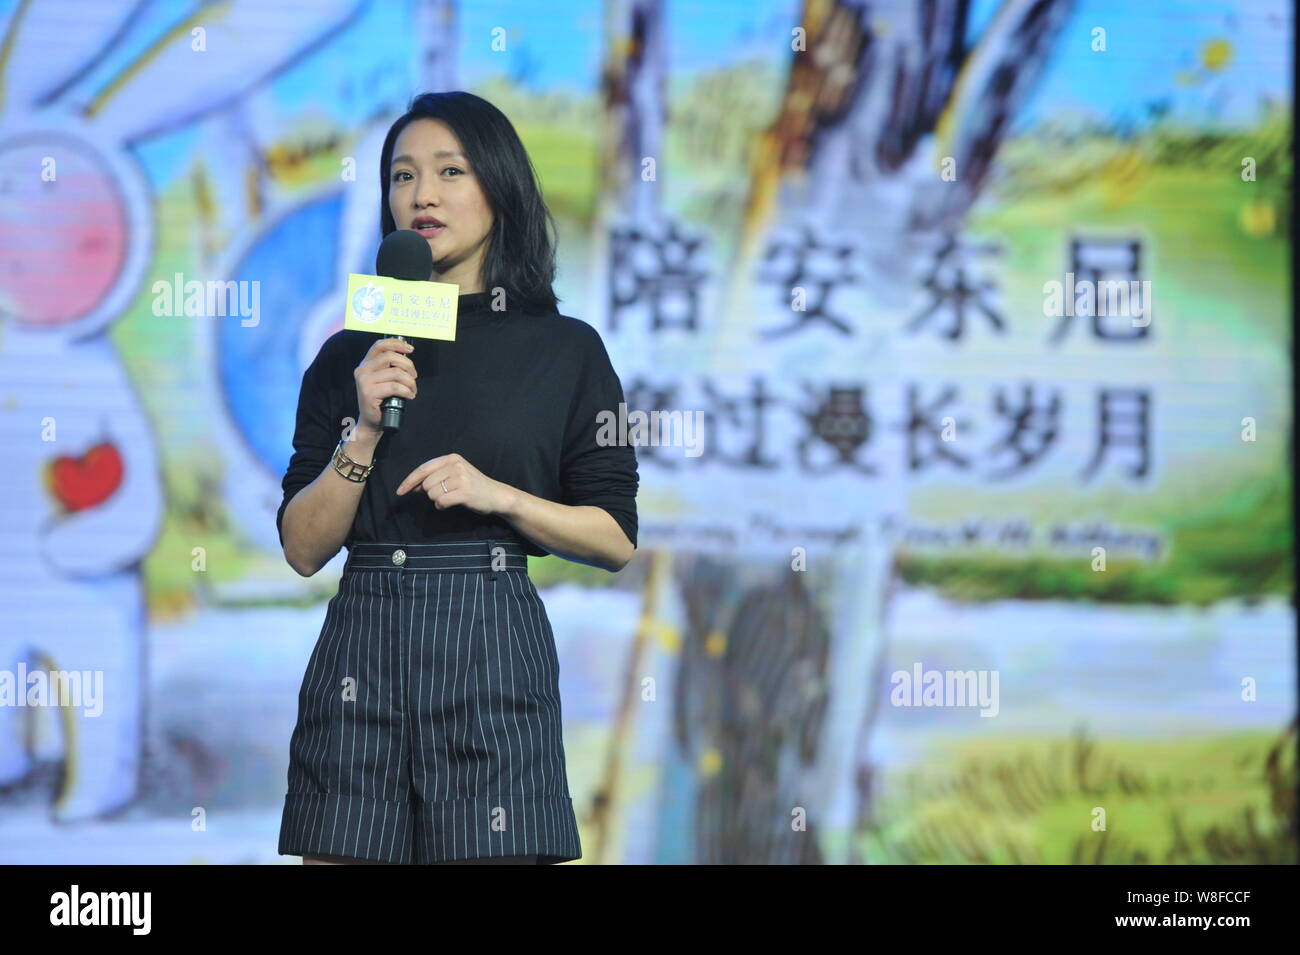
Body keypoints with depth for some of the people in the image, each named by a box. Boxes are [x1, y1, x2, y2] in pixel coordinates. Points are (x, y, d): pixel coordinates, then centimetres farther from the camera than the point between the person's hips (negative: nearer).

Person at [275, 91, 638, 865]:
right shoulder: (350, 357, 9)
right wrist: (364, 433, -9)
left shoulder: (567, 350, 4)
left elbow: (615, 540, 3)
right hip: (364, 647, 2)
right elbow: (303, 548, 5)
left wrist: (496, 495, -11)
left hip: (492, 649, -2)